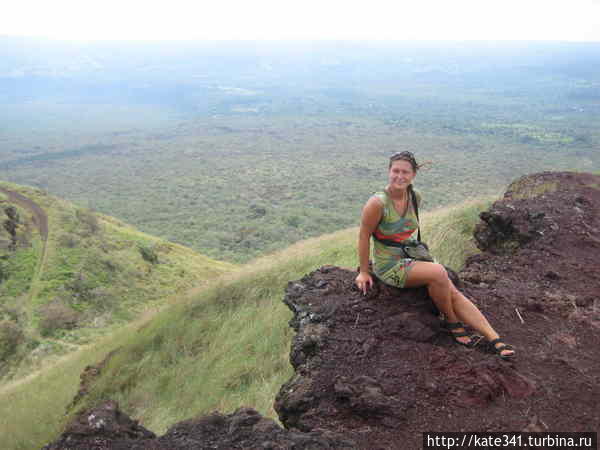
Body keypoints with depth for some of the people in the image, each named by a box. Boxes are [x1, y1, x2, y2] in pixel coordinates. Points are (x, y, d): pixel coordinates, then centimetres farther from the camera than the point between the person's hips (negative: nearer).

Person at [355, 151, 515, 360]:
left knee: (454, 293, -11)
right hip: (388, 266, -6)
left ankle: (495, 339, -9)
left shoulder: (415, 197, 1)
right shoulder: (378, 203, -20)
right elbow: (364, 236, -12)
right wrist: (364, 272, -6)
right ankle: (453, 323, -6)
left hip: (410, 259, 6)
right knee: (438, 272, -29)